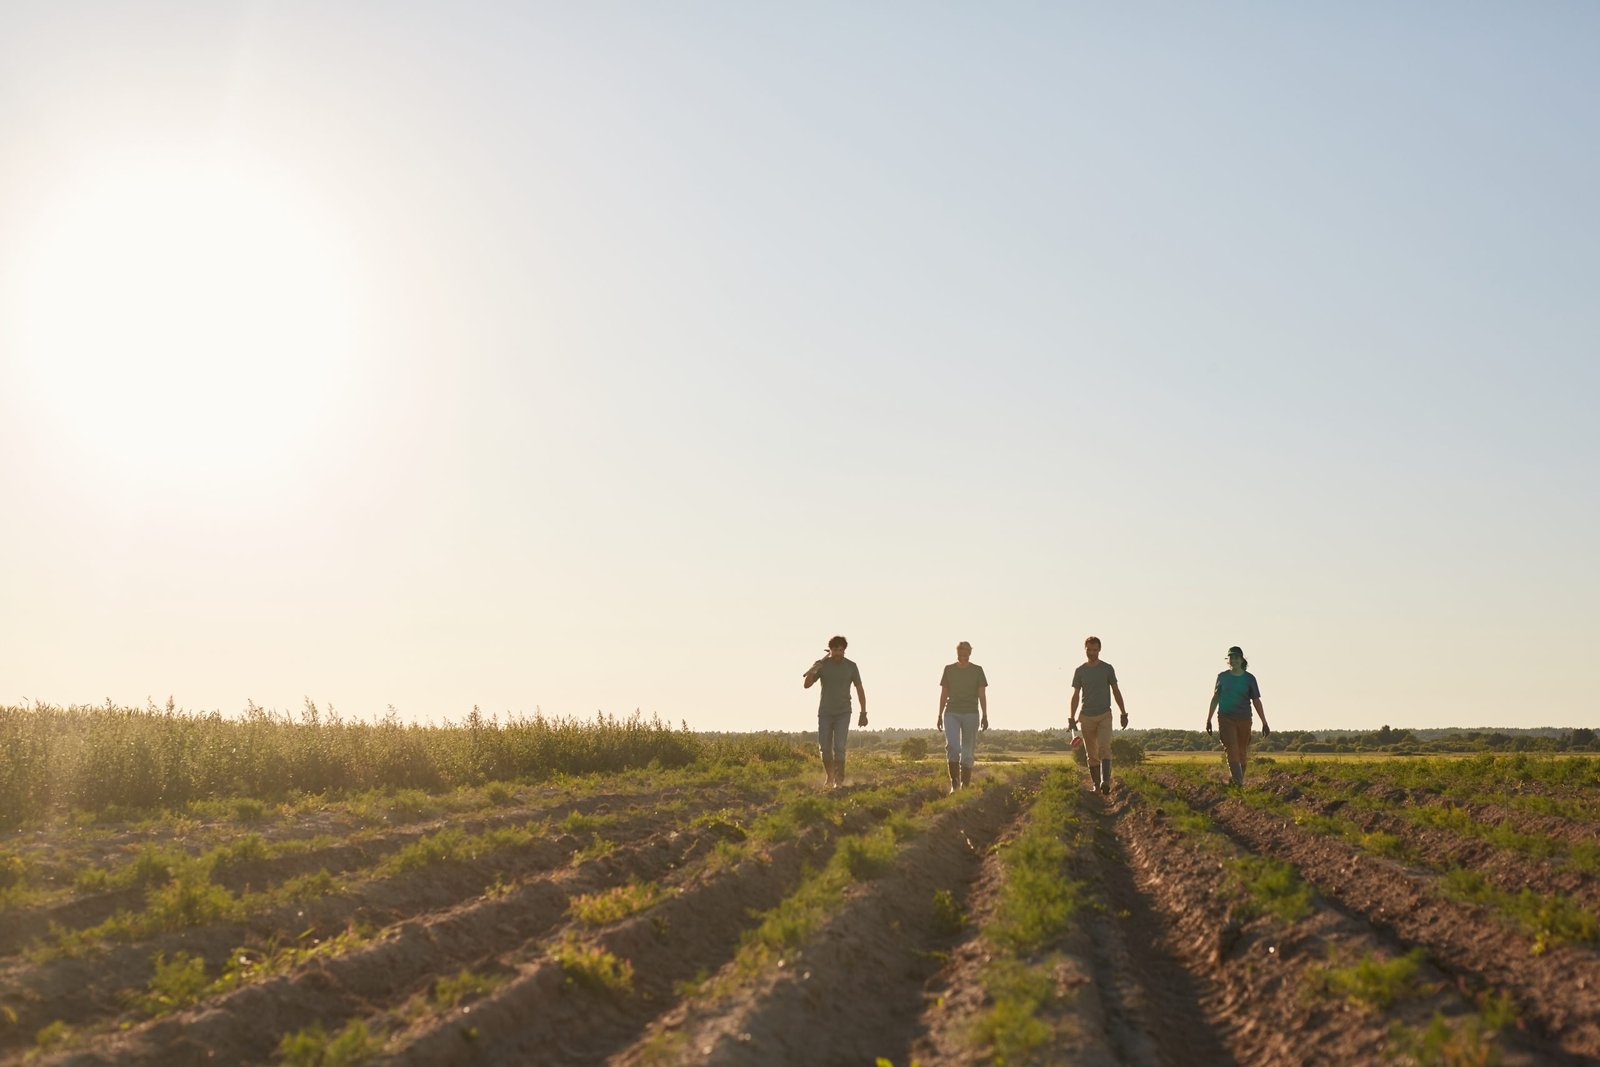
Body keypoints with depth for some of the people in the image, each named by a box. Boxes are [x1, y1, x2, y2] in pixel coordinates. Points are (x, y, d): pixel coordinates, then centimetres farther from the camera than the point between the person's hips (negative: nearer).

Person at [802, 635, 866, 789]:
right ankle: (830, 776, 24)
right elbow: (807, 685, -11)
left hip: (843, 713, -1)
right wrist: (813, 671, -32)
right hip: (825, 713, 1)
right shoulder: (821, 664, -6)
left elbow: (860, 690, 0)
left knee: (839, 747, -15)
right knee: (825, 748, 0)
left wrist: (863, 714, -4)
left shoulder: (851, 666, -6)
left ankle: (839, 781, -6)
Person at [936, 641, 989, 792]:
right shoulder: (949, 669, 5)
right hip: (952, 713, 0)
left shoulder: (977, 670, 2)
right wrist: (939, 716, 5)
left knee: (968, 752, 1)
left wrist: (985, 716, -10)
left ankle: (965, 786, 9)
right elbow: (943, 694, 8)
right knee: (952, 746, -20)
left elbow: (982, 695, -1)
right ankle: (954, 782, -9)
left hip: (971, 714, 0)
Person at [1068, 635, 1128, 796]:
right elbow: (1076, 695, 10)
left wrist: (1124, 714, 7)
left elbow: (1116, 692, 10)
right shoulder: (1080, 671, 8)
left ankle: (1106, 782, -29)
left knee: (1104, 748, -19)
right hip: (1087, 717, 2)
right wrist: (1071, 718, 4)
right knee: (1091, 754, 4)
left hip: (1104, 715, -2)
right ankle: (1096, 786, 9)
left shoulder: (1107, 668, 4)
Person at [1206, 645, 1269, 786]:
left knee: (1242, 753, 6)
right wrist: (1208, 720, 16)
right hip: (1226, 718, -1)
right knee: (1232, 750, -13)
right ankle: (1237, 783, -19)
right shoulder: (1222, 677, 5)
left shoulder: (1249, 678, 3)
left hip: (1244, 720, 1)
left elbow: (1256, 702, 4)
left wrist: (1264, 723, 2)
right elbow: (1215, 699, 14)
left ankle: (1239, 779, 20)